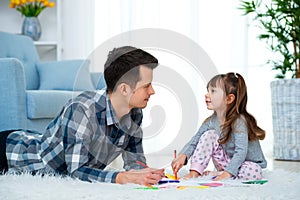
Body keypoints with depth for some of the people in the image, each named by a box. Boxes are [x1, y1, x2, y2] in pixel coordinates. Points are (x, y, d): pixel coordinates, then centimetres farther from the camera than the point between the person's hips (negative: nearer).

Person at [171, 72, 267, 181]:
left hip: (249, 163, -4)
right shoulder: (211, 121, -6)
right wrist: (183, 156, -25)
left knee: (253, 172, -37)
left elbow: (241, 152, -35)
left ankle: (208, 175, -23)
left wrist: (228, 173, -45)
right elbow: (194, 141, -5)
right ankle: (194, 173, -15)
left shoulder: (239, 121, -27)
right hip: (227, 162, 5)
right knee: (209, 135, -12)